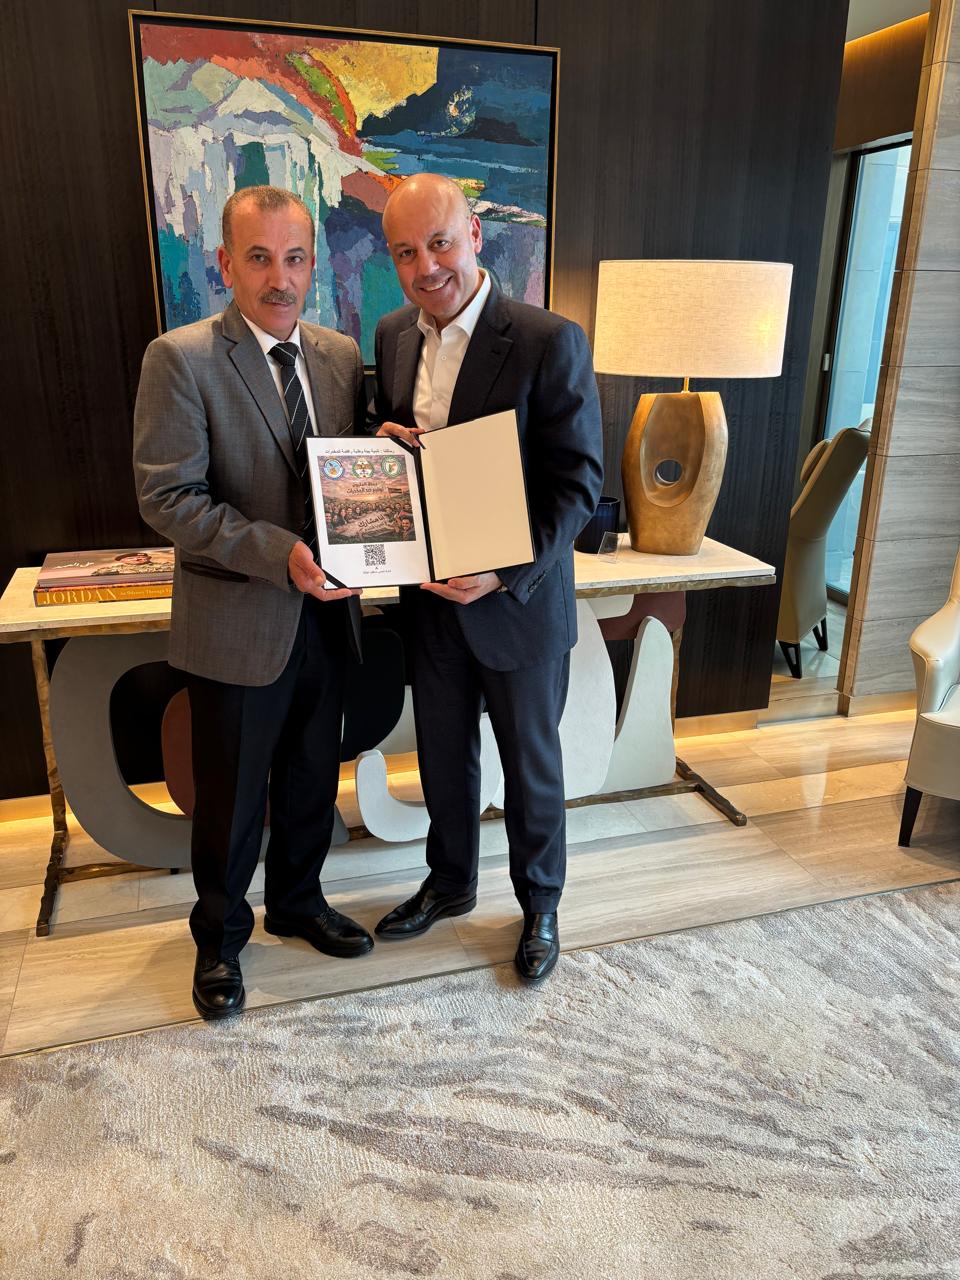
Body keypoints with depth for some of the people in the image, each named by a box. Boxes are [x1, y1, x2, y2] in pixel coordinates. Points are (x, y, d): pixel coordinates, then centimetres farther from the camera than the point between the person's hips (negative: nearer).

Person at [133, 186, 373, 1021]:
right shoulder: (180, 360, -11)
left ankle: (298, 903, 44)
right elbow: (167, 498, -16)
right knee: (232, 796, 12)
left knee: (313, 779, 20)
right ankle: (220, 939, 36)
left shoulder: (342, 356, 6)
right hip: (237, 621, -5)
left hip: (325, 612, 5)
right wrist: (280, 553, -26)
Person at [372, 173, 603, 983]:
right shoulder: (393, 336, 3)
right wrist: (385, 445, -10)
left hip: (518, 600, -5)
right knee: (443, 754, 20)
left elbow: (580, 482, -16)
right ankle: (450, 883, 44)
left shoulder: (550, 341, -16)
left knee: (531, 764, 14)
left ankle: (540, 903, 37)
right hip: (430, 596, 5)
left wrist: (506, 574, -26)